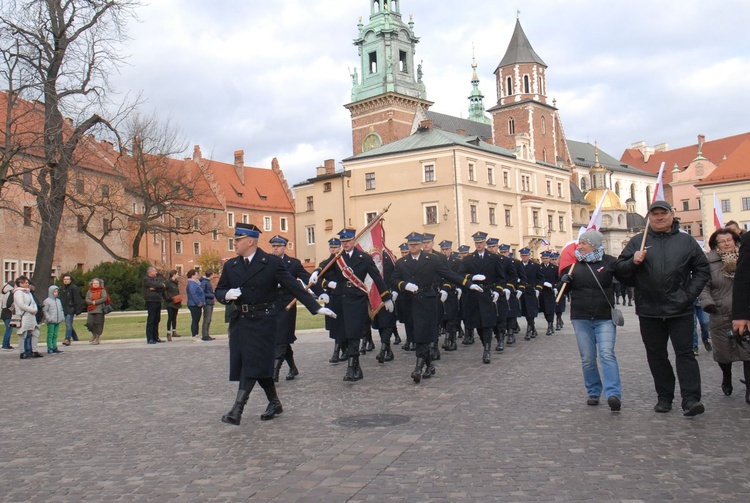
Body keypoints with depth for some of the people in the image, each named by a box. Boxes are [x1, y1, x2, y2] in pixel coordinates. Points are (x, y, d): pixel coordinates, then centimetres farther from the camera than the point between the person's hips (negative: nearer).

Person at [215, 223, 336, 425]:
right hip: (239, 320, 5)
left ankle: (237, 409, -10)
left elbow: (293, 286, -4)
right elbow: (219, 291, 15)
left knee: (253, 363, -10)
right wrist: (227, 295, -11)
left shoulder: (272, 263, -5)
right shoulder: (230, 266, 9)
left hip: (262, 320, -5)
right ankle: (274, 403, 24)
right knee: (260, 364, 9)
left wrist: (316, 307, -7)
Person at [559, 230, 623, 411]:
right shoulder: (573, 263, 6)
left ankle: (613, 394, -18)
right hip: (581, 318, 3)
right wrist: (564, 281, -8)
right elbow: (561, 288, 15)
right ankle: (593, 392, 19)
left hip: (605, 318, -3)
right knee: (587, 358, 6)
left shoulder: (609, 262, -2)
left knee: (607, 354, -14)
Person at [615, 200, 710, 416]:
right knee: (656, 355, 8)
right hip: (649, 311, 1)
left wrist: (690, 293, -1)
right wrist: (633, 262, -16)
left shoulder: (686, 241, 8)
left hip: (680, 310, -1)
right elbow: (619, 270, 4)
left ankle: (691, 399, -6)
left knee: (685, 353, -4)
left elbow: (702, 269, 11)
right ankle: (664, 397, 18)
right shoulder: (637, 241, 6)